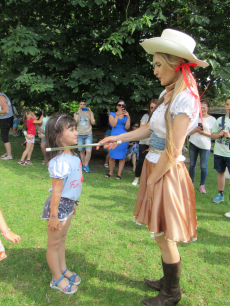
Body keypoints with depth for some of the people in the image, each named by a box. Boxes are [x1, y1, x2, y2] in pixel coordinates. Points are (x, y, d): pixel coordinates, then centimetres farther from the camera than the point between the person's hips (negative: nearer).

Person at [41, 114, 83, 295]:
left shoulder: (72, 156, 1)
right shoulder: (60, 161, -28)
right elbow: (56, 191, -25)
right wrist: (53, 216, -19)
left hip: (68, 204, 9)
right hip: (58, 206, -8)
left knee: (62, 239, 25)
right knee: (54, 243, 13)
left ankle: (63, 270, 46)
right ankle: (57, 279, 32)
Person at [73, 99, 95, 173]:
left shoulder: (90, 113, 10)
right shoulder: (76, 113, 11)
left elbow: (93, 122, -2)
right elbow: (74, 122, -5)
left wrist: (90, 113, -9)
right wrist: (78, 113, -10)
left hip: (88, 134, -1)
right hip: (79, 135, 1)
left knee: (88, 151, -14)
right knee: (81, 151, 5)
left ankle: (86, 165, 1)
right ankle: (83, 165, 19)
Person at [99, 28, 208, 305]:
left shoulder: (185, 99, -20)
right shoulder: (168, 94, 7)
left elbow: (172, 151, -21)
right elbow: (150, 129, 13)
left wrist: (152, 180, -13)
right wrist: (119, 138, 14)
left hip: (167, 173, -9)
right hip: (154, 166, 9)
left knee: (165, 237, 7)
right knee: (160, 234, 21)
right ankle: (168, 282, 43)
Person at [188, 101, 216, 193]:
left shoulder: (212, 119, 0)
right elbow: (189, 132, 7)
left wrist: (204, 133, -17)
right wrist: (195, 130, -12)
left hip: (205, 146, -2)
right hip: (193, 144, 2)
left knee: (203, 166, 1)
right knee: (192, 165, 8)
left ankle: (202, 185, 14)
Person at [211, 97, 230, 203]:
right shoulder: (220, 119, 6)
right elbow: (213, 134, 7)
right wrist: (219, 134, -12)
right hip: (219, 152, 4)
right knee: (220, 172, 13)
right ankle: (220, 194, 26)